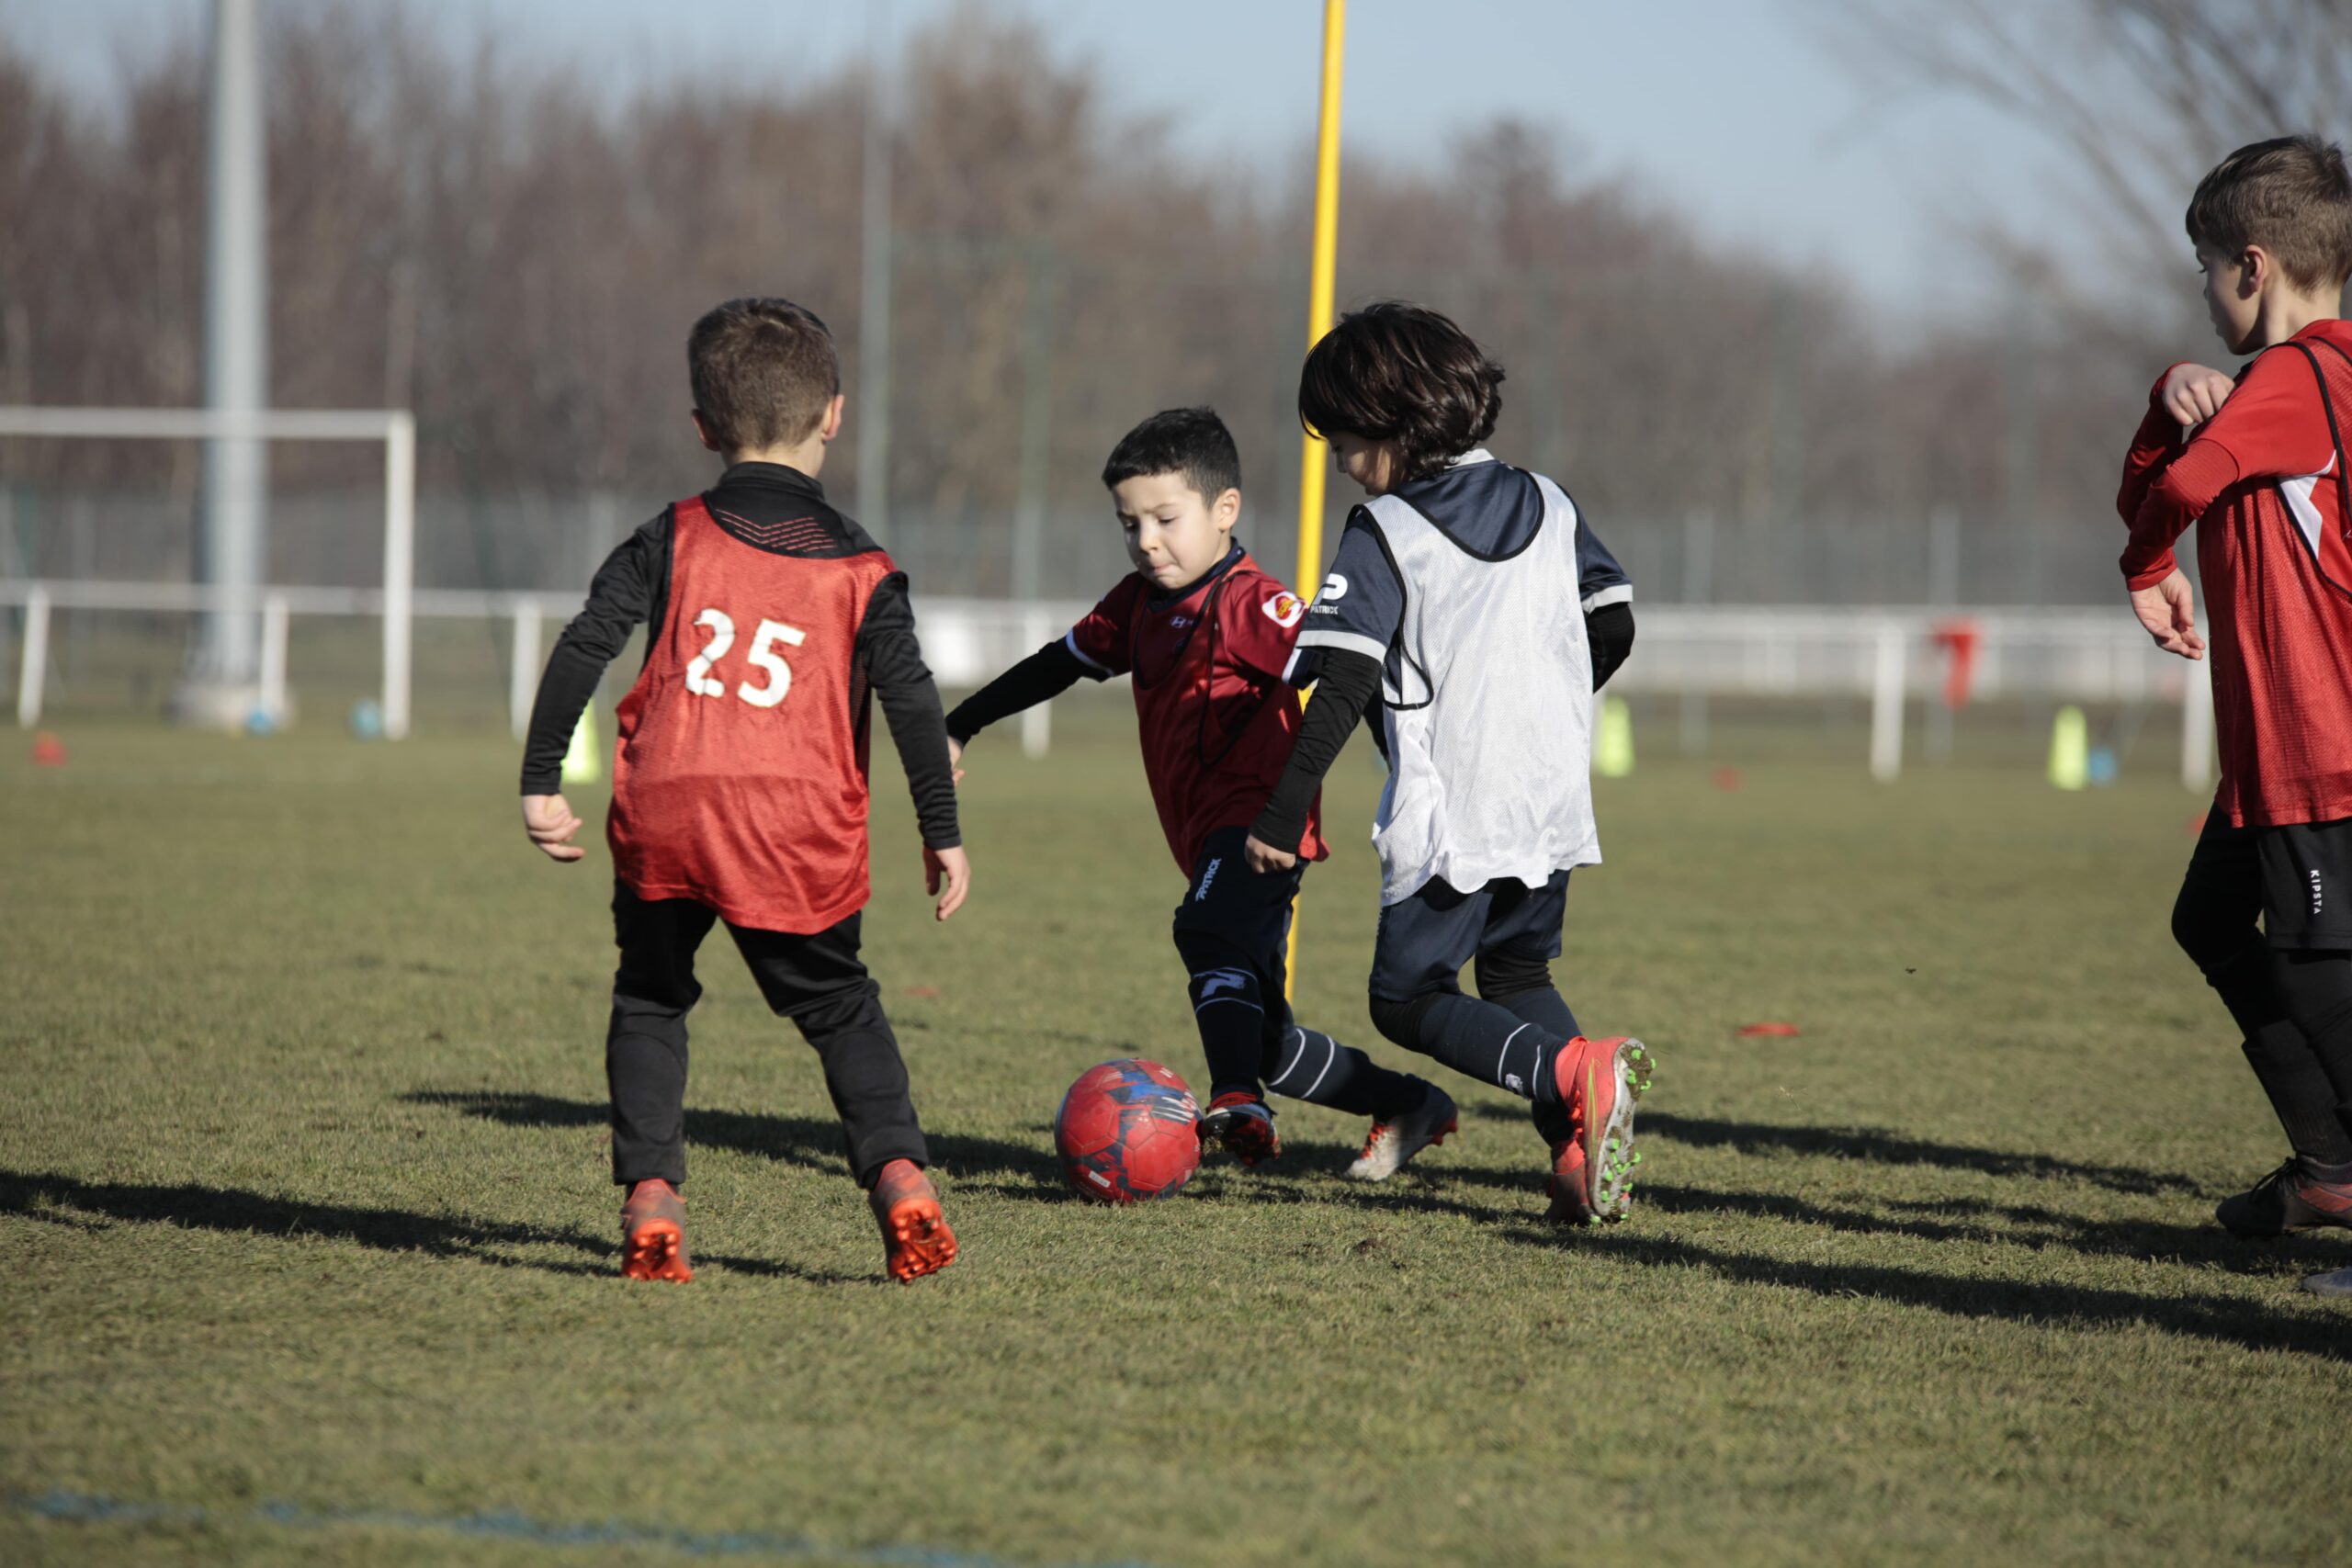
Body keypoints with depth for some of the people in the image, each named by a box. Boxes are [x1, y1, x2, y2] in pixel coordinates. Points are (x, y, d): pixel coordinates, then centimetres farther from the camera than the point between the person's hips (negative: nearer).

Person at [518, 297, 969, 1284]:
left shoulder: (672, 539, 10)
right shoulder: (860, 569, 9)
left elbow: (582, 650, 3)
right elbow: (911, 700, 3)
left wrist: (541, 782, 7)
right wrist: (942, 832, 11)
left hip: (664, 807, 0)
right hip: (799, 828, 0)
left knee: (649, 1001, 17)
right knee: (841, 1009, 17)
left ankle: (650, 1197, 2)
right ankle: (899, 1176, -2)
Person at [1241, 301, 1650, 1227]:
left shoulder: (1382, 535, -9)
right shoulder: (1549, 507, 9)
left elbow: (1342, 686, -15)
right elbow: (1614, 629, 13)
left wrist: (1281, 815, -13)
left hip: (1448, 820, -6)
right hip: (1554, 804, 6)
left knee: (1410, 996, 5)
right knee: (1519, 975, 23)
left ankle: (1576, 1076, -20)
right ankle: (1586, 1153, 0)